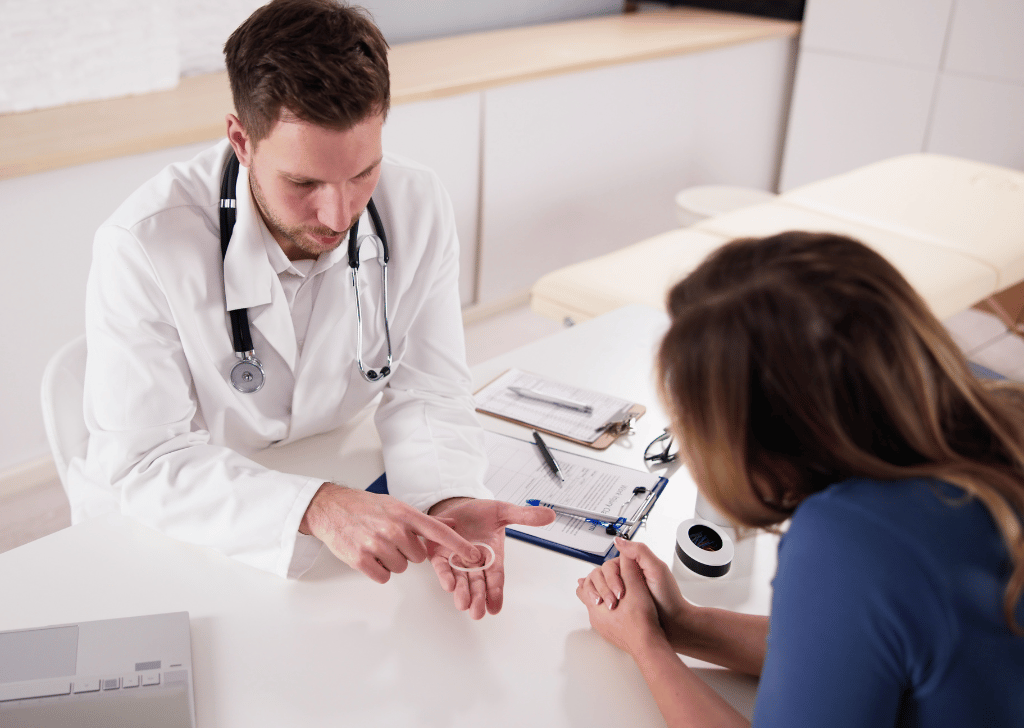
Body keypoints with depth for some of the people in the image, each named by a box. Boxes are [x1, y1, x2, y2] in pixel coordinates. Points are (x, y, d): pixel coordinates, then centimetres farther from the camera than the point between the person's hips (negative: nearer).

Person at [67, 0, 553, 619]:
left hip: (334, 496, 3)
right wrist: (314, 508, -38)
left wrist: (450, 501, -29)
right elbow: (146, 462, -23)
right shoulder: (144, 247, -25)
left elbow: (425, 392, -9)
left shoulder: (418, 206, -14)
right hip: (163, 527, -2)